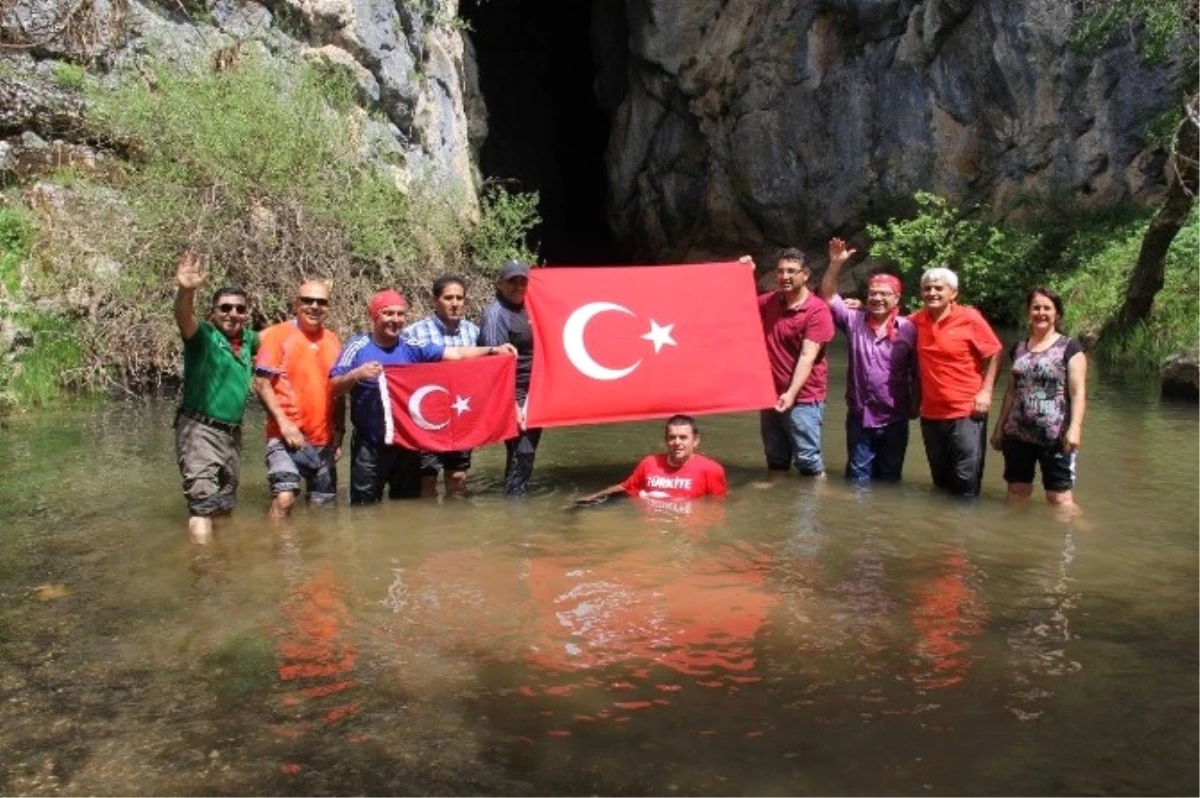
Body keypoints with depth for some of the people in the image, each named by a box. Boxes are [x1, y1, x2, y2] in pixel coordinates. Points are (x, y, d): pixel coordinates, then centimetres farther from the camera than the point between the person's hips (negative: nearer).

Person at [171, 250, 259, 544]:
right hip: (199, 430, -7)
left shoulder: (249, 340, 8)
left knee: (225, 505, 19)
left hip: (232, 433, 7)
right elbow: (183, 319, -33)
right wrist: (186, 291, -51)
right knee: (203, 504, -14)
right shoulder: (203, 335, -10)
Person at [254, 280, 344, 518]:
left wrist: (339, 433, 9)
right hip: (287, 435, -5)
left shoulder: (334, 342, 10)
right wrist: (283, 422, -15)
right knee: (284, 499, -19)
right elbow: (261, 383, -7)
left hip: (324, 439, 5)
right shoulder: (278, 334, -3)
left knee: (322, 505, 10)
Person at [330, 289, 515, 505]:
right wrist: (357, 374, -25)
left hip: (407, 443, 3)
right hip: (369, 446, -3)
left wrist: (492, 350, -14)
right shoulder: (357, 347, -4)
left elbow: (456, 354, -4)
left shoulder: (411, 348, 2)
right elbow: (334, 388, -7)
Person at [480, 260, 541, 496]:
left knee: (526, 455, 14)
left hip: (529, 396, 9)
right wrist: (512, 405, -24)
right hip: (512, 397, -9)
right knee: (521, 457, -9)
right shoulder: (496, 313, -14)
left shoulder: (521, 307, 11)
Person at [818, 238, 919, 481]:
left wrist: (915, 404, -3)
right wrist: (835, 264, -15)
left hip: (894, 419, -1)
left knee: (889, 478, 14)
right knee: (858, 478, 10)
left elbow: (916, 373, -2)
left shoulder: (908, 329, -6)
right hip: (859, 416, 1)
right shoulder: (854, 321, 0)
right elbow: (828, 296, -4)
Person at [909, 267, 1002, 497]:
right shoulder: (918, 319, 3)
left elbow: (995, 354, -4)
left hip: (966, 413, -4)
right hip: (931, 414, 4)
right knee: (940, 480, 17)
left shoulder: (970, 318, -9)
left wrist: (986, 391, -12)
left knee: (966, 482, -1)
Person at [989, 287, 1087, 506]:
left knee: (1059, 499, -4)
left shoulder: (1070, 347, -1)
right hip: (1017, 435, 5)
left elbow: (1078, 392, -7)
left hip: (1054, 437, -5)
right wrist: (999, 428, 15)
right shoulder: (1018, 348, 13)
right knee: (1017, 494, 10)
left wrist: (1075, 428, -19)